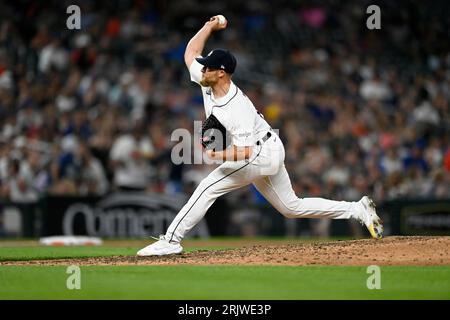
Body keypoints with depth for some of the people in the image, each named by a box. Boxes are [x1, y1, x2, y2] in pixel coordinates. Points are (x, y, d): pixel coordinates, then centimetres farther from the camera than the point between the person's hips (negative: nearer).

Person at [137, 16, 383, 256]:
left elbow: (244, 152, -33)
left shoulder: (238, 107, -30)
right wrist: (210, 26, 3)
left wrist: (215, 154, -37)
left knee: (209, 187, -18)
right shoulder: (207, 83, -7)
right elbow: (190, 52, 5)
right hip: (267, 155, 10)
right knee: (292, 207, 16)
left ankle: (171, 241, -17)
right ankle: (358, 210, 18)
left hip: (261, 153, -10)